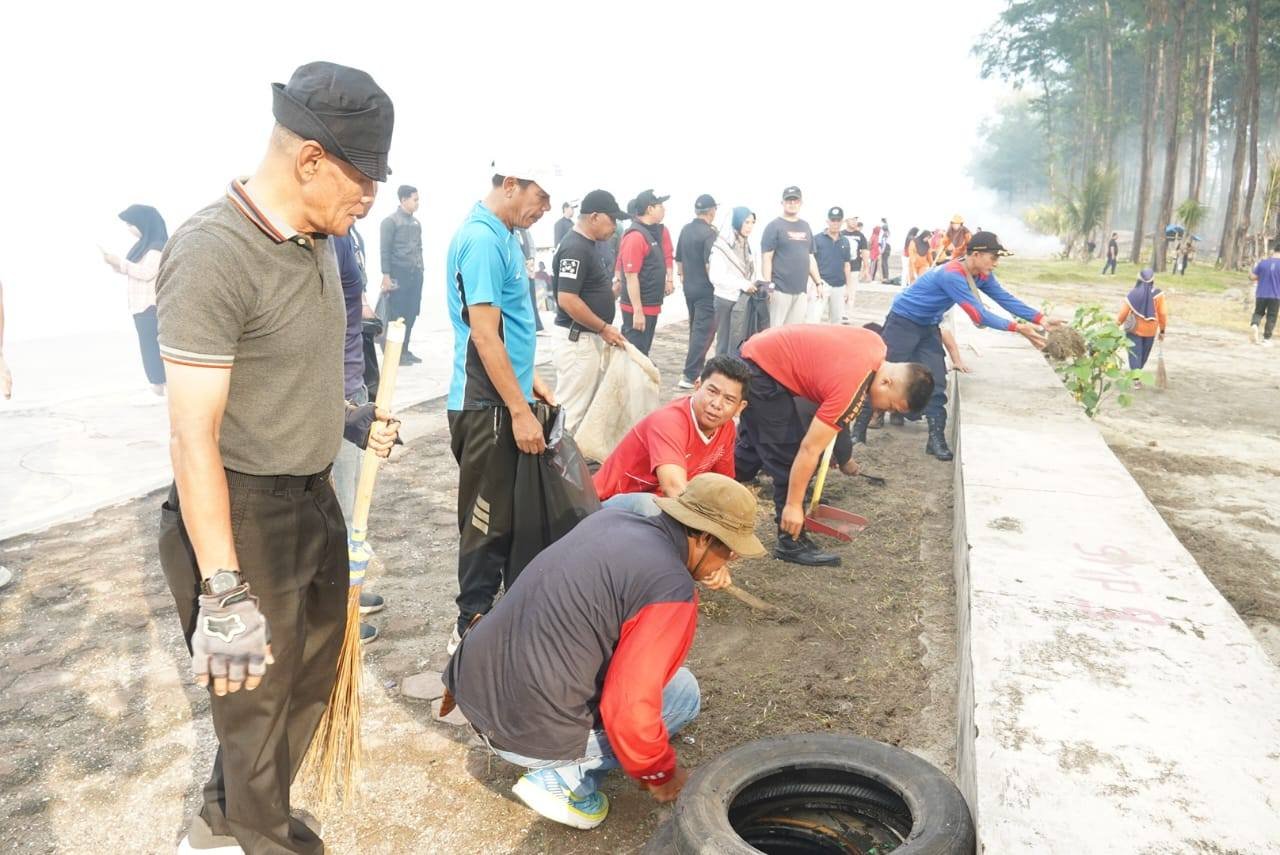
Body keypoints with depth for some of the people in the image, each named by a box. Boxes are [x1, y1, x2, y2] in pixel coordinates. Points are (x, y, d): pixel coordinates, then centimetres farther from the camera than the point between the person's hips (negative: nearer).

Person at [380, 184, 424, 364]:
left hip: (415, 274, 7)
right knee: (397, 314, -2)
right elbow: (385, 250, -9)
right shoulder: (391, 221, -5)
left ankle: (404, 350, 17)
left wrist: (420, 269, 13)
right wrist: (386, 276, -14)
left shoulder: (416, 222, 15)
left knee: (411, 313, 7)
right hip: (399, 274, -6)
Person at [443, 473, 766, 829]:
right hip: (531, 733, -8)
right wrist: (661, 775, -2)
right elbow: (630, 710, -20)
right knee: (683, 691, 8)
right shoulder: (672, 593, -19)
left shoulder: (609, 518, 5)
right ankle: (564, 780, 2)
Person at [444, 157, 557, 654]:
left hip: (503, 398, 10)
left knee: (506, 514, 18)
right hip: (488, 406, -10)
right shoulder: (482, 239, -18)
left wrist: (530, 379, 20)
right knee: (488, 520, 1)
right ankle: (472, 627, 15)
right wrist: (520, 411, -20)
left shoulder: (502, 235, 12)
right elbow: (484, 335, -22)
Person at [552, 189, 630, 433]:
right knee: (570, 408, -3)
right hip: (578, 339, -11)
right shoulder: (575, 248, -20)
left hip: (591, 337, 11)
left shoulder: (590, 244, 11)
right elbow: (567, 300, -25)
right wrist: (604, 327, -19)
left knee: (589, 403, 18)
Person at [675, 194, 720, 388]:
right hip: (706, 289, -8)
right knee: (704, 331, -5)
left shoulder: (685, 230, 7)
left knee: (695, 328, 21)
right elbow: (710, 264, -23)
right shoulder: (709, 233, -16)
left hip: (689, 287, 8)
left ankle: (697, 367, 32)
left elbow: (678, 259, 15)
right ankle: (690, 376, -10)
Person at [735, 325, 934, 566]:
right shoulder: (852, 391, -27)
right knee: (787, 455, -8)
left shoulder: (877, 345, -5)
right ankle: (791, 543, 1)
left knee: (753, 448, 21)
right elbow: (809, 450, -24)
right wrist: (793, 505, -17)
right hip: (763, 372, -10)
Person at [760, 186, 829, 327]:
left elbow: (810, 258, 22)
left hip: (801, 290, 6)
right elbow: (766, 258, -8)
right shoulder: (774, 226, -3)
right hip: (780, 289, -6)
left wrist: (818, 283, 17)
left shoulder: (806, 227, 17)